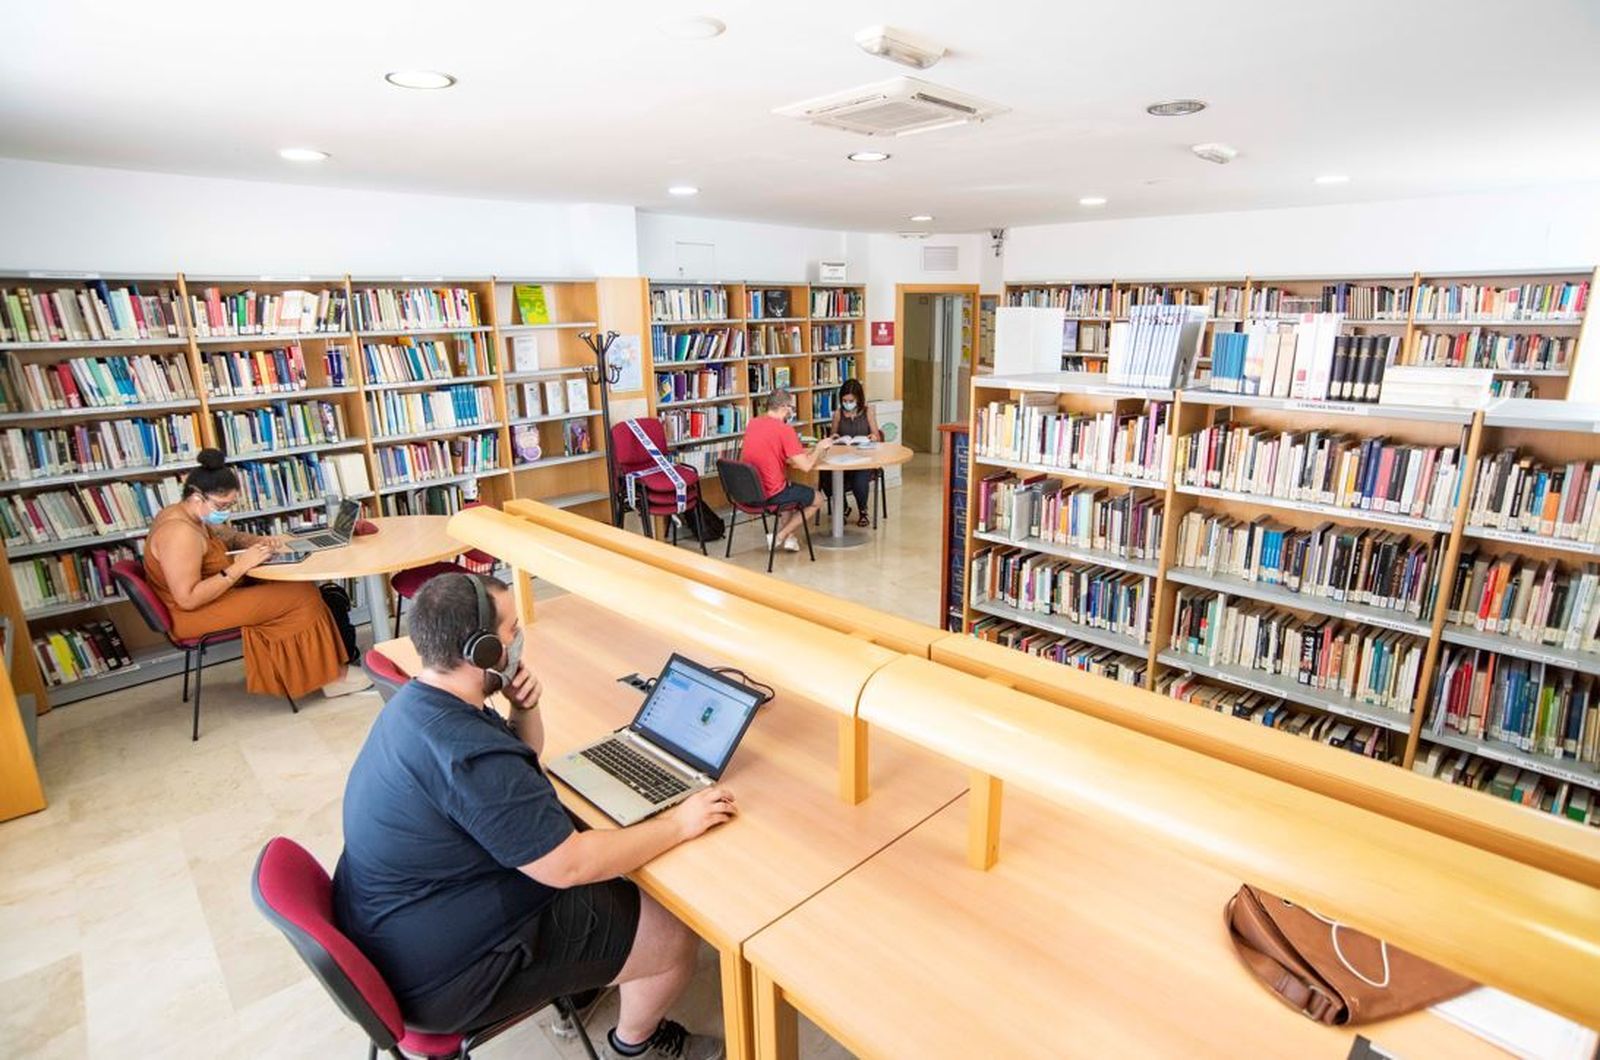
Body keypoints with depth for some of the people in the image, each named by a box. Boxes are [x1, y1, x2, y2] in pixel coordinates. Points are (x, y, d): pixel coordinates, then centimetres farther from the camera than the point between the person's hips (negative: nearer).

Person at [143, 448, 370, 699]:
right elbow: (188, 599, -30)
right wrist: (240, 566, -27)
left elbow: (228, 537, 19)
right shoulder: (180, 533, -27)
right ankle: (330, 675, -2)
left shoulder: (182, 513, 4)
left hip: (210, 597, 10)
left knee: (295, 587, 4)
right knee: (301, 597, -15)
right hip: (195, 616, -10)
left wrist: (258, 541, -2)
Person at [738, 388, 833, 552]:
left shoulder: (753, 423, 5)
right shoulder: (784, 429, -17)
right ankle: (780, 536, 8)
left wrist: (812, 449, 14)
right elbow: (806, 466, -18)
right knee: (817, 500, 16)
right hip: (770, 495, -7)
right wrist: (820, 448, 1)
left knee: (792, 487, 34)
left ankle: (788, 537, 25)